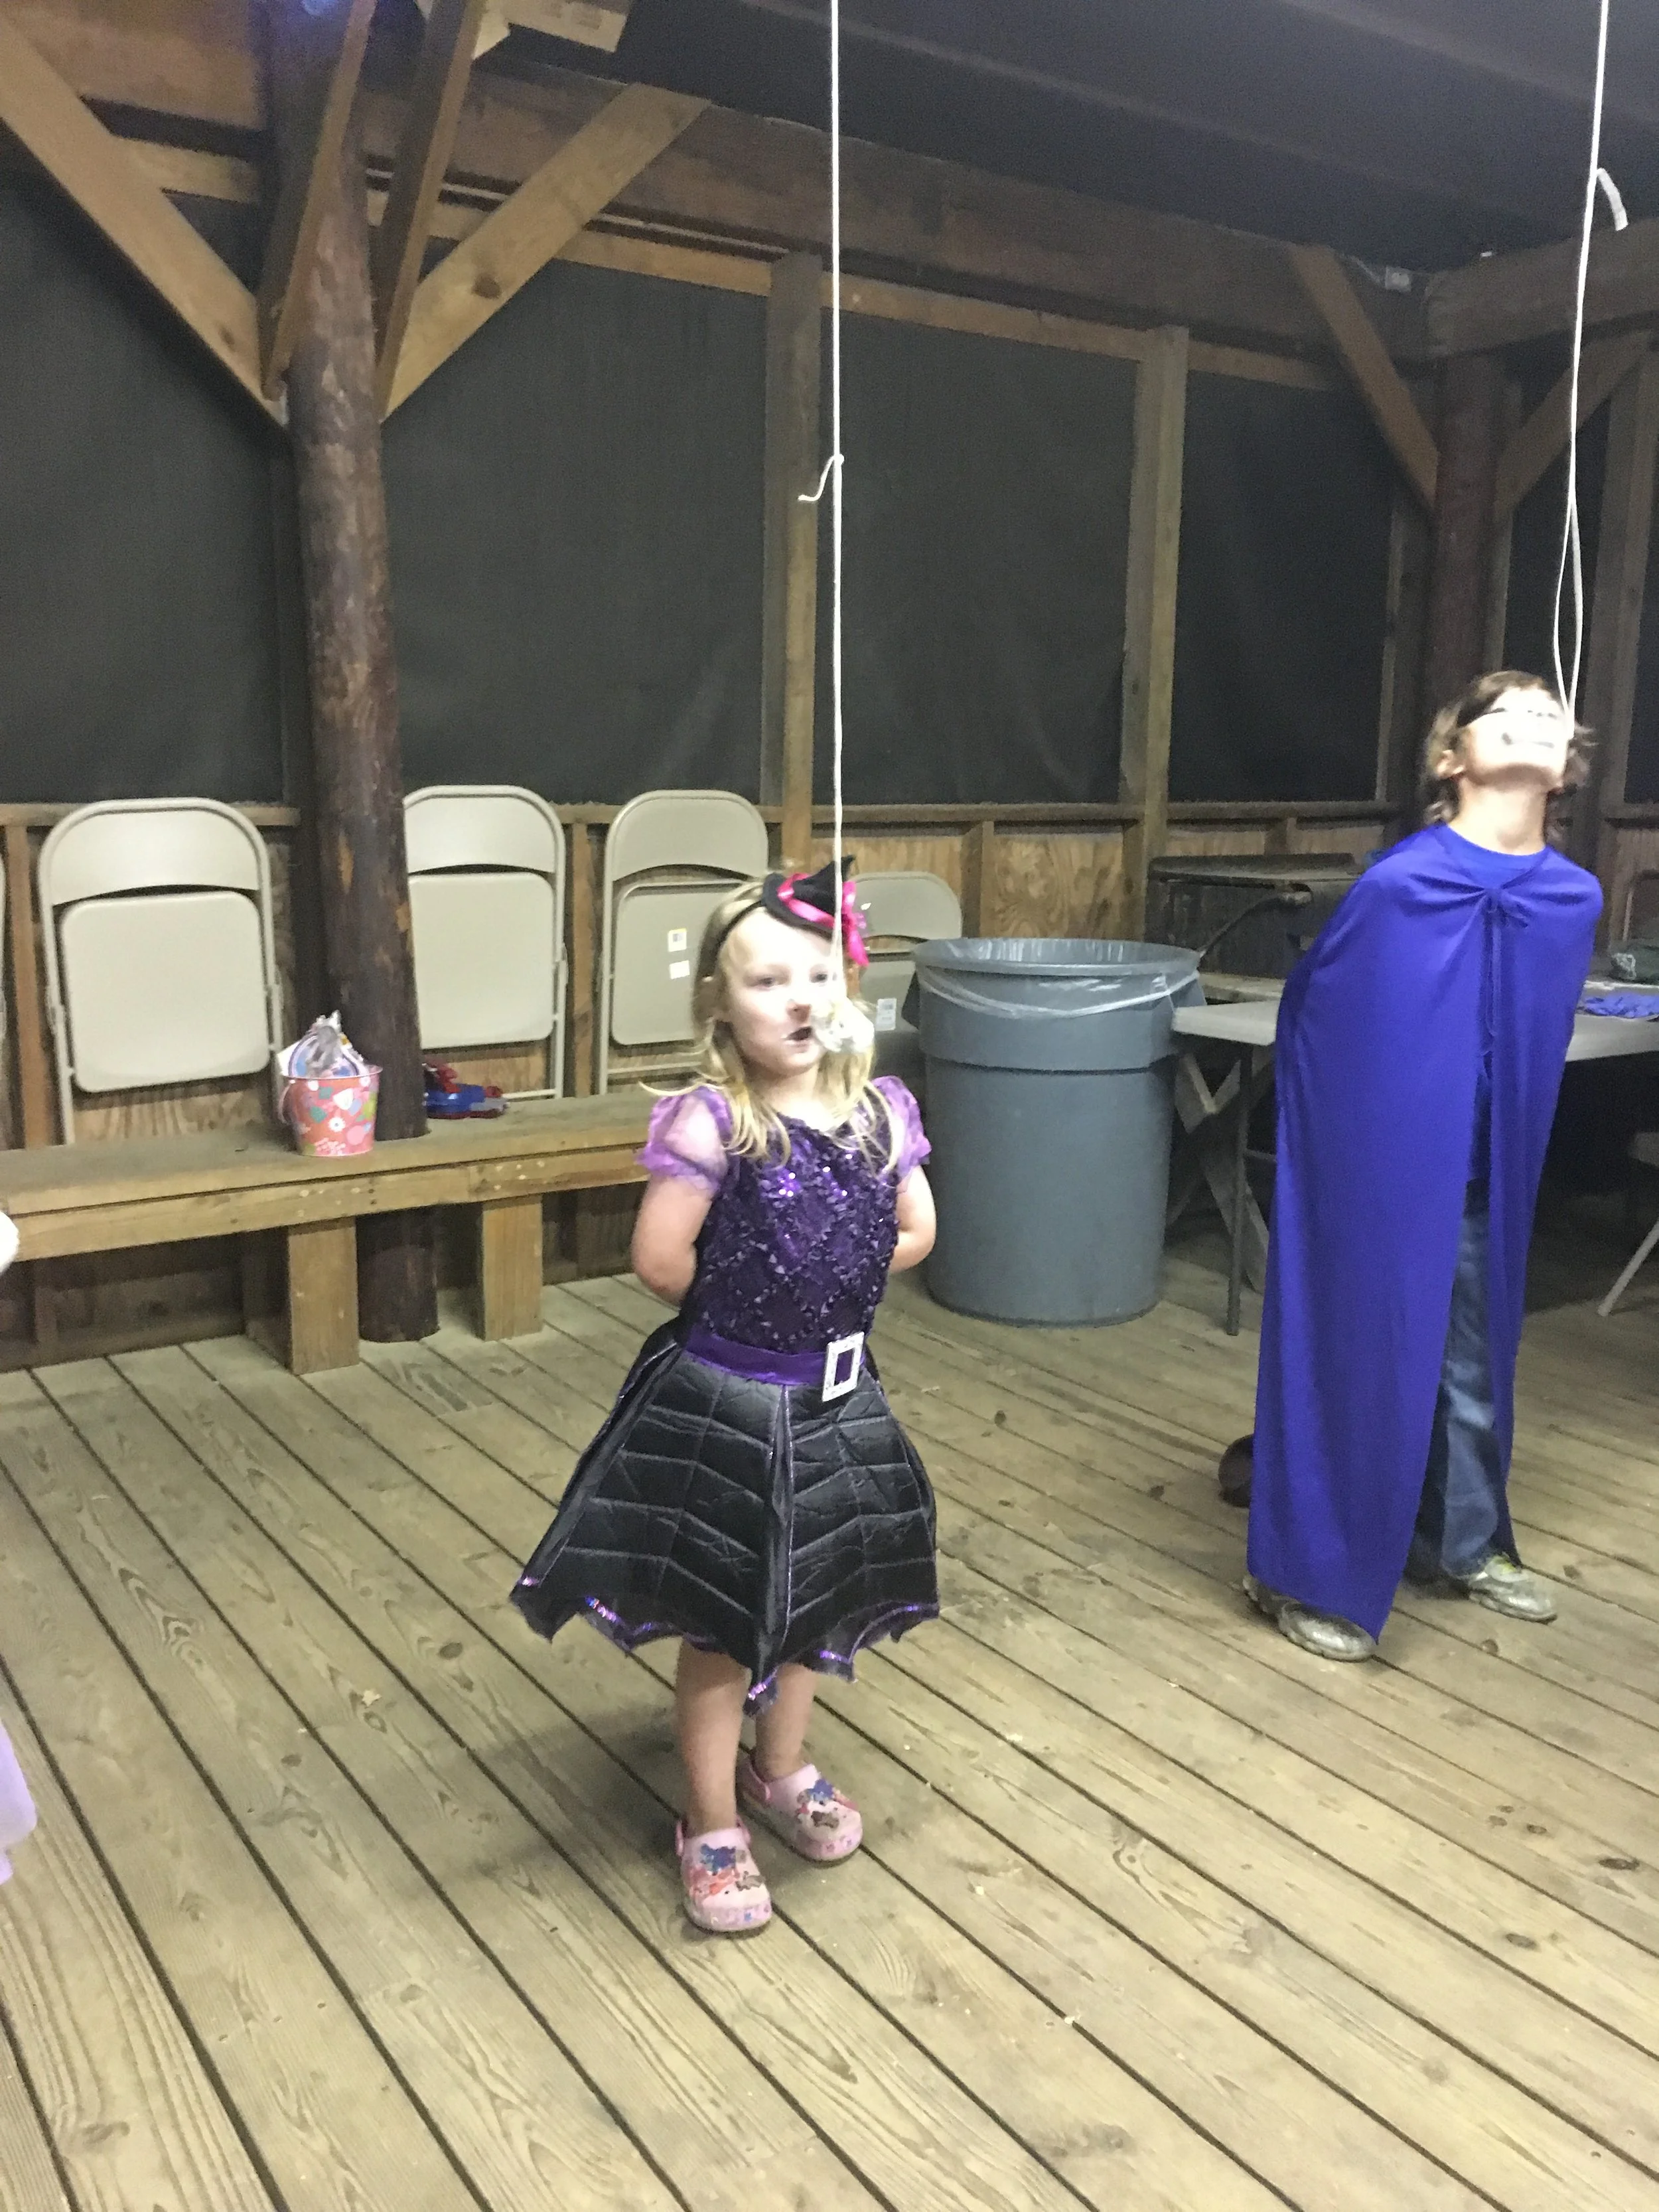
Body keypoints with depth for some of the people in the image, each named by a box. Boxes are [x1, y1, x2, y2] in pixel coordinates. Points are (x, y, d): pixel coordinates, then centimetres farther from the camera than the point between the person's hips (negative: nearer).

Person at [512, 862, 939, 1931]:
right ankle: (713, 1826, 28)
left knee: (815, 1603, 22)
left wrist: (819, 1297, 3)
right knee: (721, 1625, 9)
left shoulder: (882, 1109, -4)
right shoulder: (710, 1123, -21)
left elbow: (915, 1233, 7)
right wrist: (741, 1308, -4)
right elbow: (661, 1262, -20)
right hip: (726, 1405, -5)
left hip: (837, 1398, 6)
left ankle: (783, 1770, 47)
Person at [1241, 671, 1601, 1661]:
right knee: (1356, 1363, 3)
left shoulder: (1574, 899, -2)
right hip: (1376, 1174, -5)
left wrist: (1509, 1151, 17)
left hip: (1486, 1182, 6)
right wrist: (1332, 1144, 3)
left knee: (1475, 1368, 19)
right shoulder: (1398, 886, -18)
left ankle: (1465, 1546, 40)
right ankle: (1310, 1575, 20)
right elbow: (1305, 1019, -5)